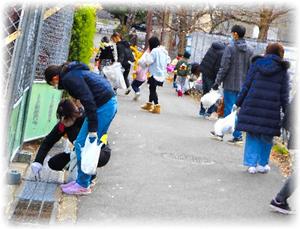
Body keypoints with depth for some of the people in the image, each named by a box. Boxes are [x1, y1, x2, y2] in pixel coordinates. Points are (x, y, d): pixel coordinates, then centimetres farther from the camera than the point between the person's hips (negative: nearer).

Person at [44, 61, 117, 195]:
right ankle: (83, 180, 23)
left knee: (83, 145, -4)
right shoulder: (73, 73, 19)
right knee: (81, 144, 16)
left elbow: (88, 100, -22)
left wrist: (92, 129, -22)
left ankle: (83, 185, 4)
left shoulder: (69, 78, -13)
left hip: (103, 106, -10)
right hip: (109, 103, 10)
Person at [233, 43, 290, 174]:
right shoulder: (282, 70, 4)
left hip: (252, 106, 1)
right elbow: (284, 94, 3)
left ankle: (251, 163, 6)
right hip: (271, 110, -1)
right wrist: (286, 113, 8)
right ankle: (262, 164, 18)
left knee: (252, 135, 10)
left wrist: (238, 103, 9)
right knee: (267, 137, 13)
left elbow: (246, 86, 4)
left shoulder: (257, 64, 5)